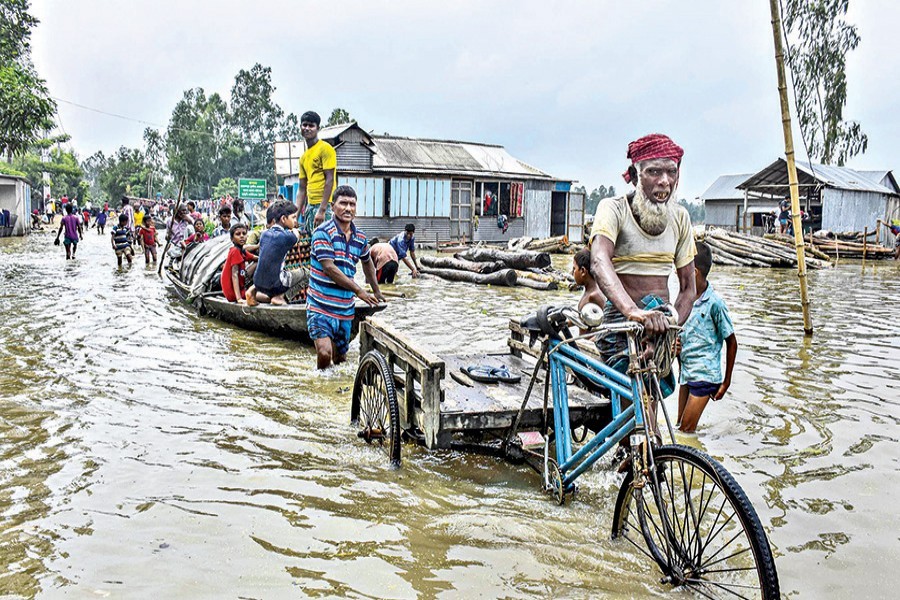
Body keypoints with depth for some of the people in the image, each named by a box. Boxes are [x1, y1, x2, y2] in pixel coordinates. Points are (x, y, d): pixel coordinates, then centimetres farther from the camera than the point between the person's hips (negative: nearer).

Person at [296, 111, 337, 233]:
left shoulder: (325, 148, -5)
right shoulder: (303, 157, 18)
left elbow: (329, 180, -12)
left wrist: (322, 210, -19)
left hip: (324, 205, -8)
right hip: (310, 206, 8)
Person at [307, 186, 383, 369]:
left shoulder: (360, 238, 9)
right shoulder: (323, 232, -10)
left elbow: (367, 263, 29)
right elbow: (329, 267, -18)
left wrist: (377, 292, 33)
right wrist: (359, 290, -18)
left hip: (345, 309, 6)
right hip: (321, 307, -6)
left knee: (340, 359, 13)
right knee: (324, 353, -23)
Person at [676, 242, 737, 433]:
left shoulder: (714, 303, -14)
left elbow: (731, 342, -6)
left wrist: (726, 381, -3)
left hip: (705, 376, -7)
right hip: (686, 373, 7)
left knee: (686, 429, -7)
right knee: (679, 427, 11)